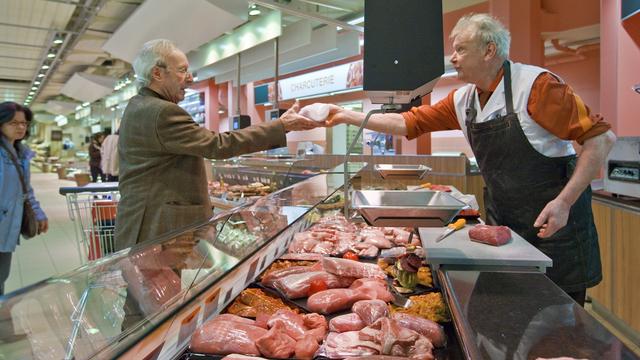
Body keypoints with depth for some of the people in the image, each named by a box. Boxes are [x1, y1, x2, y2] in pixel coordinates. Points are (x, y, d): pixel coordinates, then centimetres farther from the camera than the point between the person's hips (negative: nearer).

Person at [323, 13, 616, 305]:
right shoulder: (462, 100, 3)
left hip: (554, 222, -5)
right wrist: (348, 116, 4)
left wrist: (564, 202, -22)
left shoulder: (535, 84, -16)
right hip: (503, 221, 6)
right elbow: (408, 123, 7)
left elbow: (601, 138, -16)